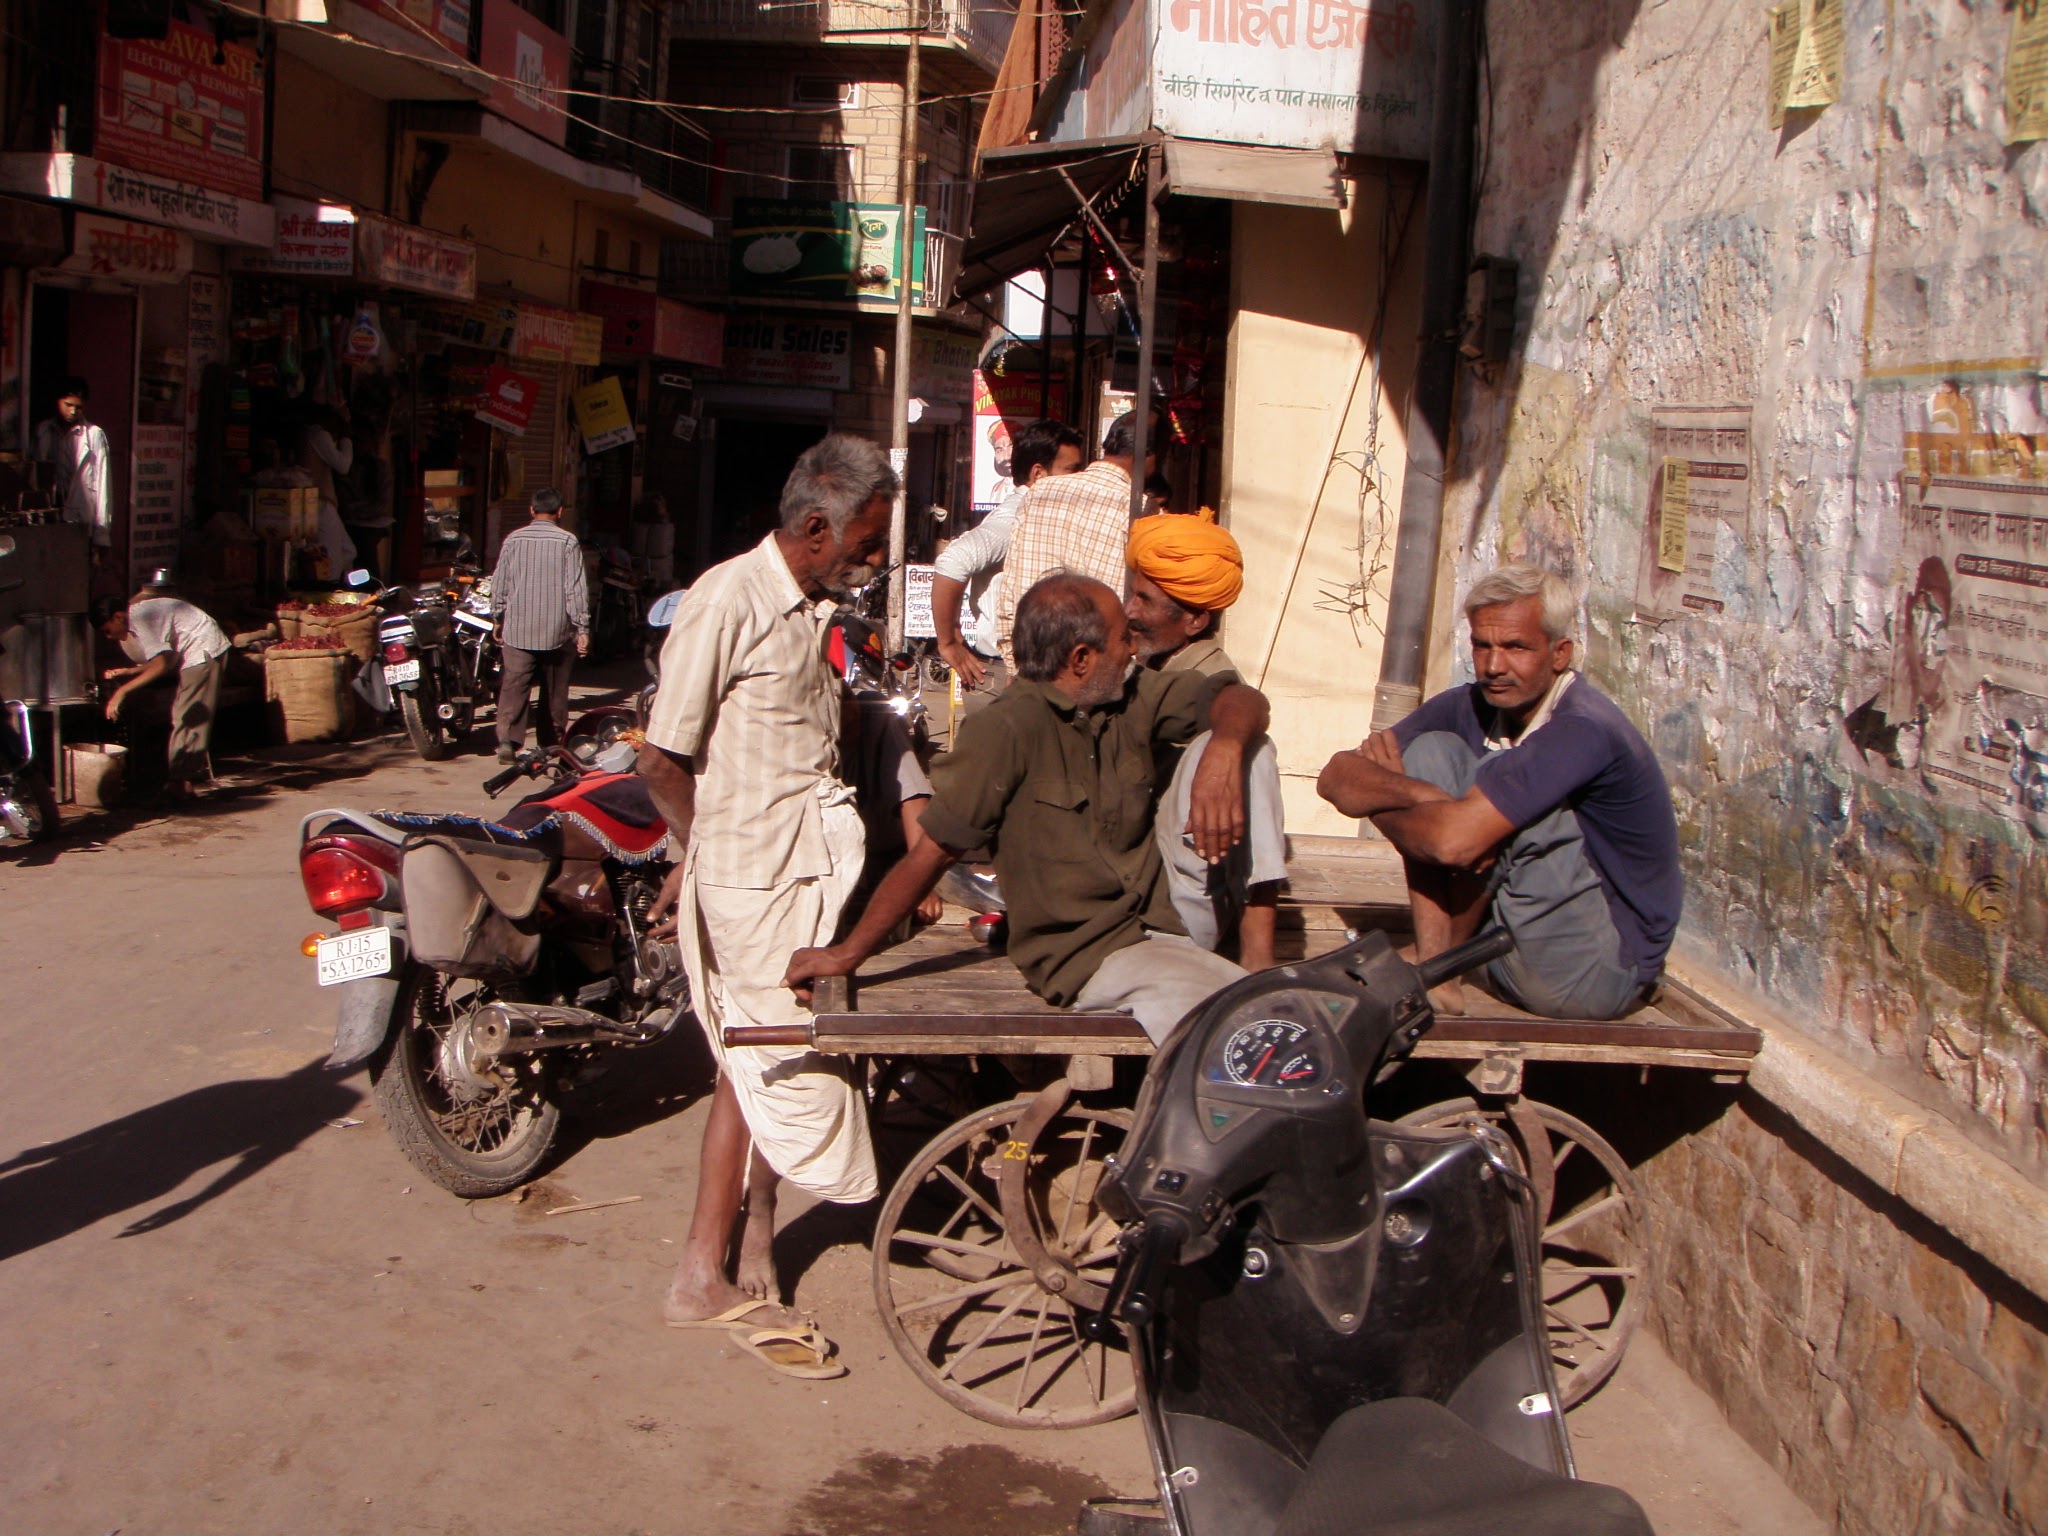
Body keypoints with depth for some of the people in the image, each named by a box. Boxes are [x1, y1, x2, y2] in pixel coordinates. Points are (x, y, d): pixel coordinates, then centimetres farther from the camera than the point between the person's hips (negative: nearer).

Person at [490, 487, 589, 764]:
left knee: (514, 685, -3)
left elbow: (499, 584, 6)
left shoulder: (514, 539, 2)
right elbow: (576, 588, -7)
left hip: (518, 629, 1)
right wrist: (582, 629, -3)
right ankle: (552, 743, 19)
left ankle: (507, 739, -19)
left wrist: (498, 619, 18)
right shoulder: (567, 542, -5)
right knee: (554, 690, 12)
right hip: (556, 630, -1)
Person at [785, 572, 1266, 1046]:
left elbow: (1242, 700, 11)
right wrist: (847, 954, -8)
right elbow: (933, 851, -10)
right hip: (1088, 957, -7)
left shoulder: (1135, 700, 10)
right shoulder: (1010, 728, -11)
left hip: (1158, 930, 7)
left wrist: (1224, 748, -13)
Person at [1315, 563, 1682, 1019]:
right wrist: (1417, 793, -27)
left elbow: (1457, 841, -33)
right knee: (1431, 750, -5)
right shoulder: (1472, 707, -1)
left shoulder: (1585, 730, -24)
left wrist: (1379, 802, -12)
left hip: (1602, 972, -7)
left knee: (1506, 796, -25)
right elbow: (1338, 776, -7)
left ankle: (1442, 958, -3)